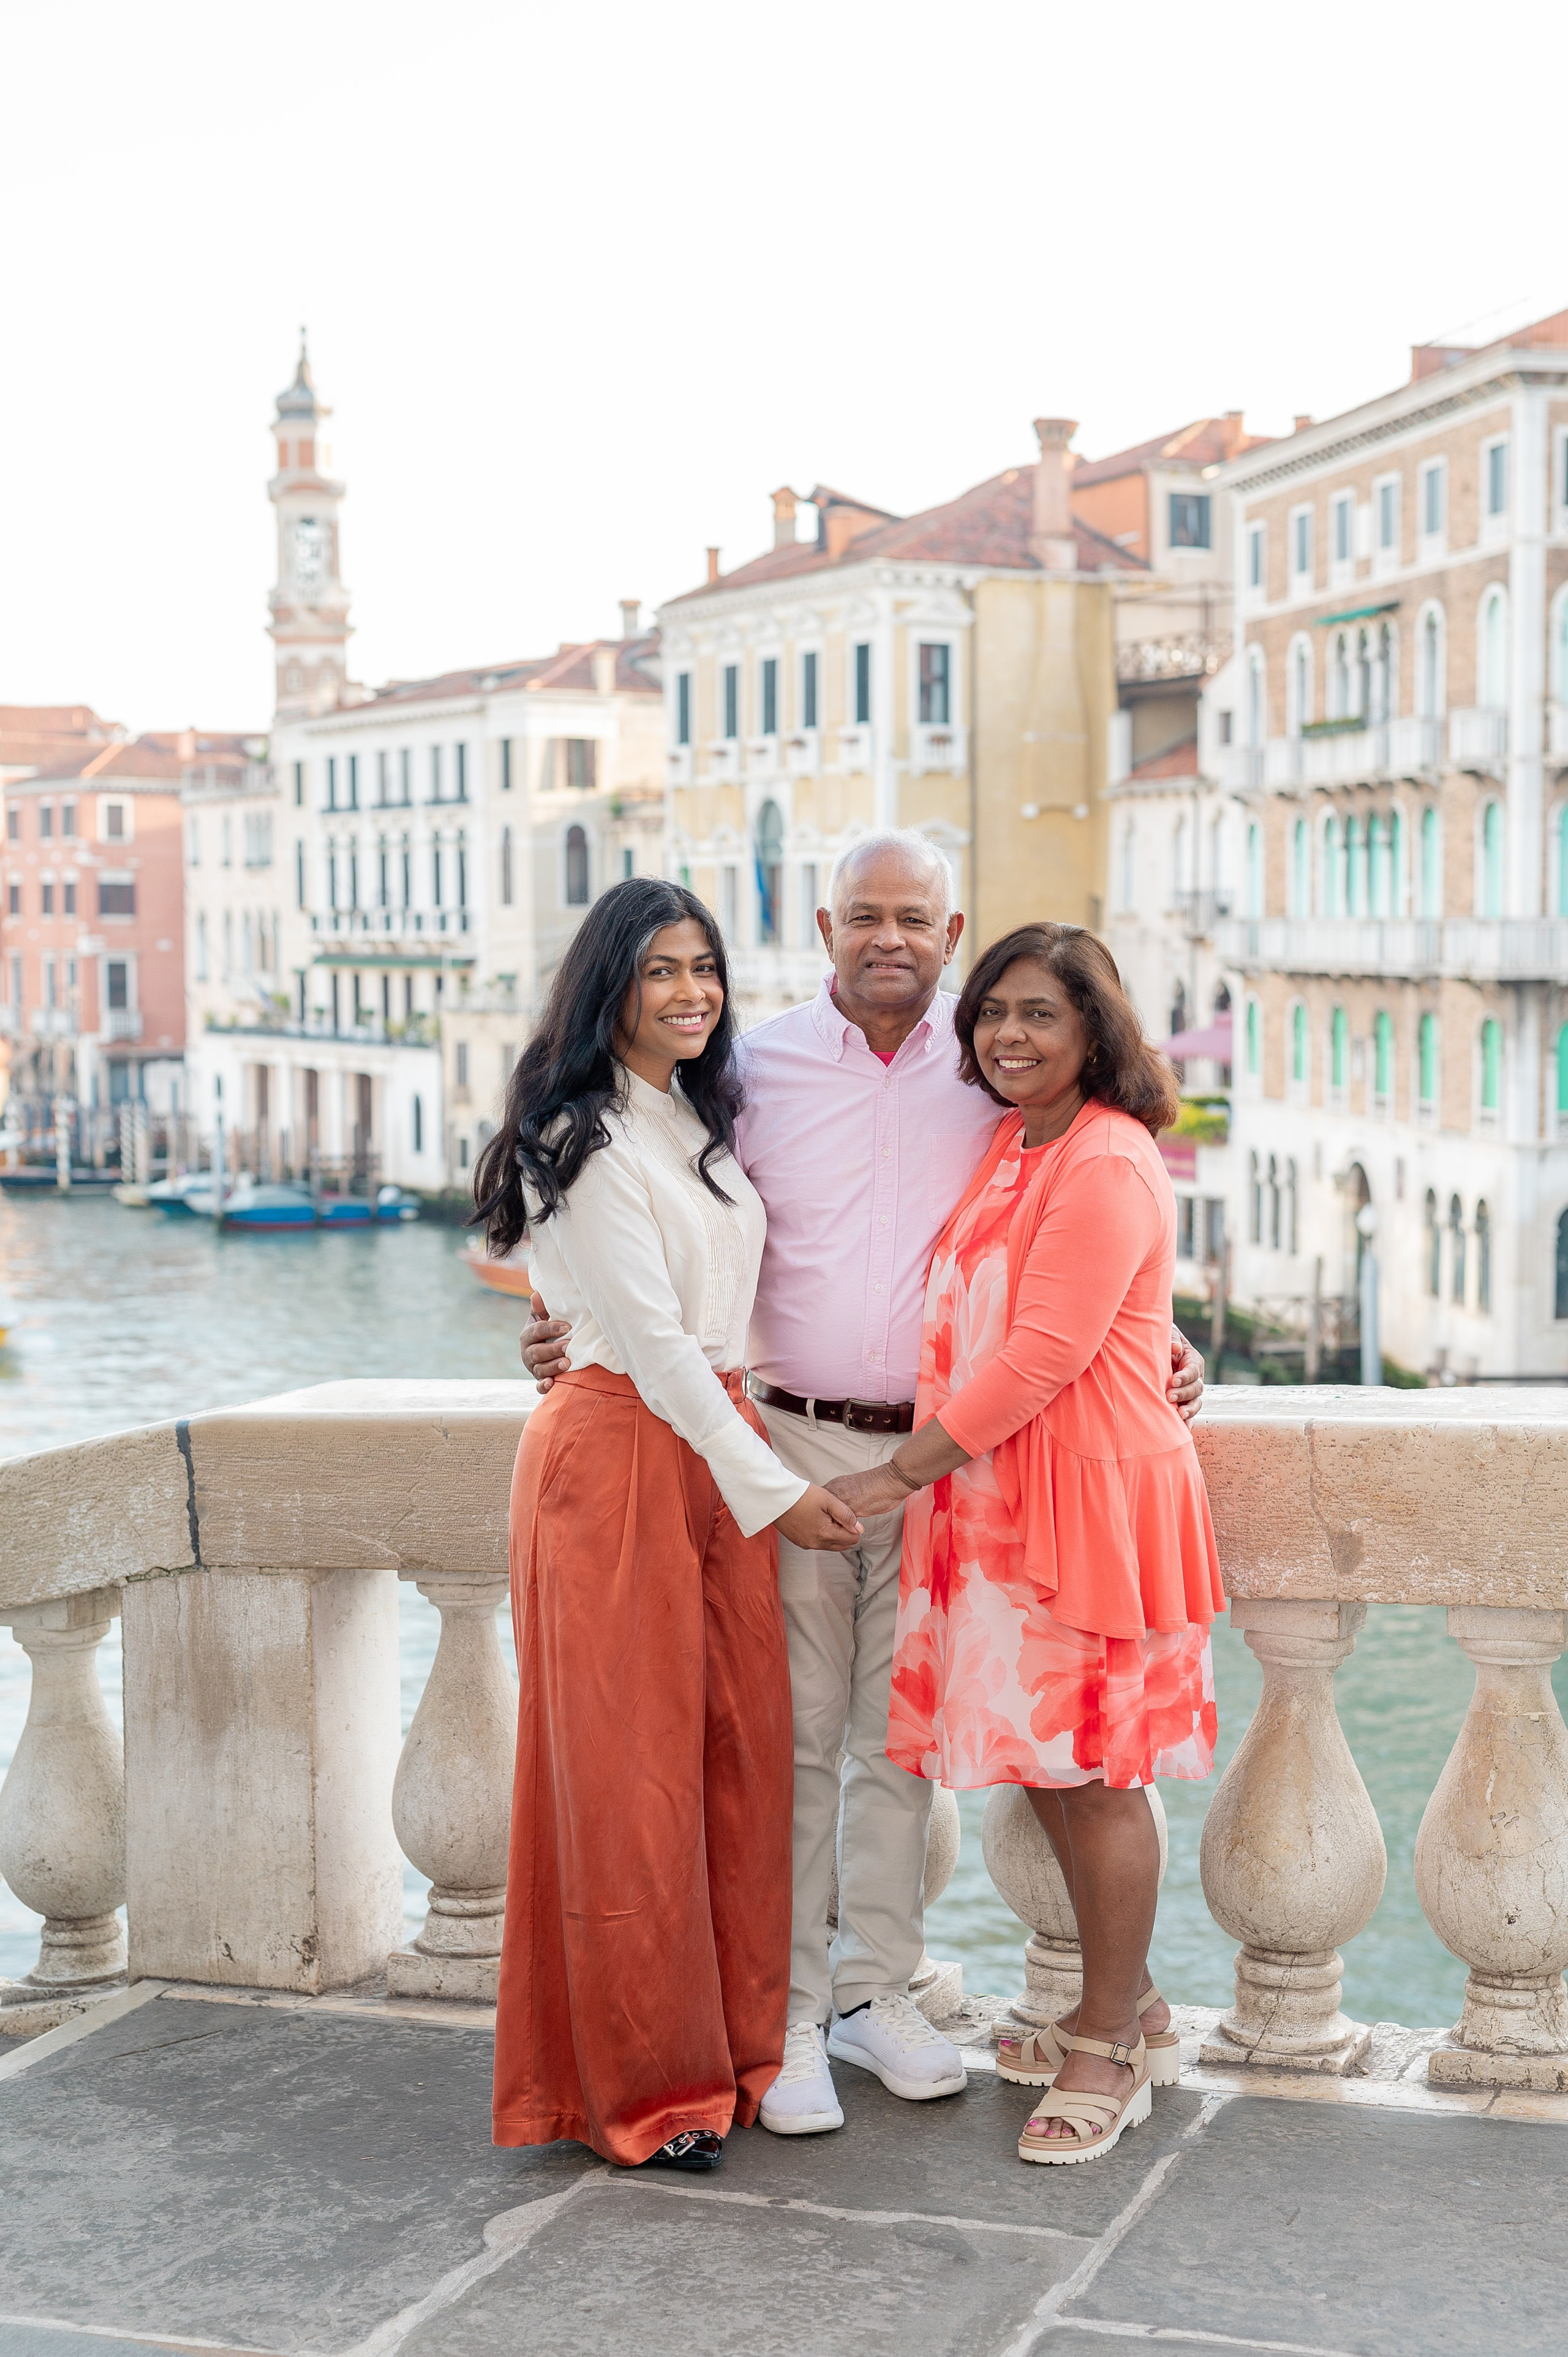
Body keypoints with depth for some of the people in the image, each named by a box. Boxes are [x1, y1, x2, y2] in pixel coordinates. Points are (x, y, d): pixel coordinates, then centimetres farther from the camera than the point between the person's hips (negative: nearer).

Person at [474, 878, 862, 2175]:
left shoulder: (710, 1121, 14)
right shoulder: (589, 1143, -12)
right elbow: (651, 1337, -15)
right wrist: (773, 1488, -13)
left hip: (720, 1450, 8)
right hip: (621, 1453, -8)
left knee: (739, 1750, 8)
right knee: (629, 1765, -1)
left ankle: (732, 2047, 19)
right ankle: (641, 2085, 9)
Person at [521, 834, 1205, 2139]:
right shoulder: (757, 1065, 2)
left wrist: (1152, 1336, -1)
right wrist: (583, 1323, -4)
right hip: (788, 1442, -1)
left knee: (898, 1736, 10)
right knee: (793, 1736, 1)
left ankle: (875, 1989, 23)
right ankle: (786, 2013, 10)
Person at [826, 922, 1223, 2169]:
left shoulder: (1107, 1166, -14)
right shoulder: (1009, 1146, 14)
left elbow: (1044, 1353, -20)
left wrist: (903, 1472, -17)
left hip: (1088, 1493, -9)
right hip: (997, 1494, 9)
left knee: (1089, 1770, -2)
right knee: (1056, 1768, 13)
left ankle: (1110, 2047, 10)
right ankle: (1134, 2011, 28)